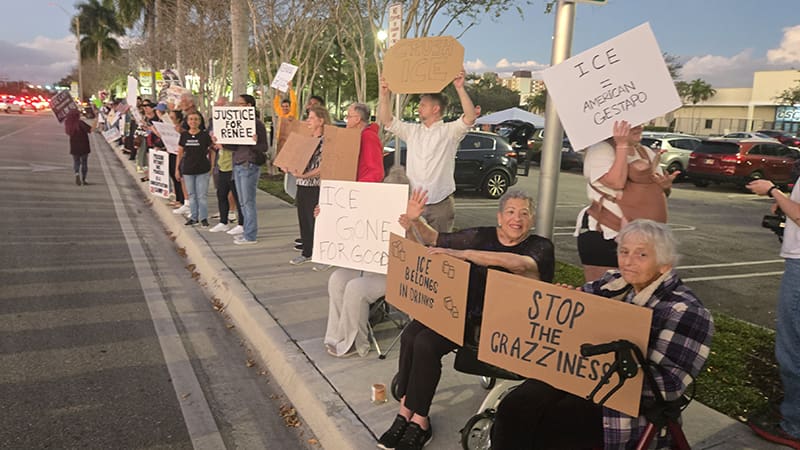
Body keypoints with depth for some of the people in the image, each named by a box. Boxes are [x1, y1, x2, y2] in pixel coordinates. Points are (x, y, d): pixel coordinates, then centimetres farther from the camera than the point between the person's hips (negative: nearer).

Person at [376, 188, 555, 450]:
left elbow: (519, 264, -24)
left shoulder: (541, 248, 1)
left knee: (426, 343, -25)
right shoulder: (481, 236, 13)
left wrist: (463, 254, -27)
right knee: (410, 334, -23)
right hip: (462, 312, 5)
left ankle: (419, 422, -9)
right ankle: (405, 413, -10)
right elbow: (433, 240, 22)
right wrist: (413, 221, 2)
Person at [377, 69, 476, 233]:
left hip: (441, 204, -3)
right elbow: (386, 120, 8)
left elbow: (470, 118, -18)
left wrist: (460, 88, -27)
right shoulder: (411, 131, 11)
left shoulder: (449, 131, -2)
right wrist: (385, 94, -4)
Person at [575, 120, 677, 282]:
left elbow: (657, 191, 21)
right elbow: (617, 182, -23)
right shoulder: (600, 150, -7)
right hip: (604, 236, -7)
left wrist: (666, 185, -2)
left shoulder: (647, 153, 16)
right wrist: (622, 145, -19)